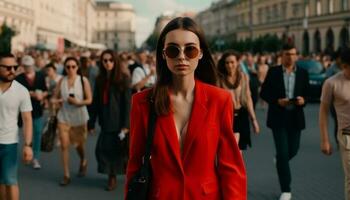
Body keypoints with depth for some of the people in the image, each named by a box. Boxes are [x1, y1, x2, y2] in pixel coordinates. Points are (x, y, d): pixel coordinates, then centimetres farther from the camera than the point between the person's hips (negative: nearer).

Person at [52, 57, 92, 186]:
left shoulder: (83, 80, -5)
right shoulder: (62, 81, 2)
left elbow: (89, 100, -6)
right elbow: (54, 97, 7)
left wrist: (77, 102, -22)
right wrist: (57, 101, -15)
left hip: (79, 117, -1)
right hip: (64, 117, 1)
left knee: (78, 145, 14)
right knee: (64, 145, -6)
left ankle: (83, 162, 46)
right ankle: (66, 175, 2)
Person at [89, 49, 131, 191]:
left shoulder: (123, 78, -7)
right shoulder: (100, 80, 7)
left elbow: (127, 102, -10)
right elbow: (95, 102, 9)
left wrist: (126, 124, -15)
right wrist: (91, 122, 7)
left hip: (118, 121, -4)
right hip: (106, 121, 4)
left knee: (118, 149, 1)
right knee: (103, 149, 1)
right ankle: (112, 176, 16)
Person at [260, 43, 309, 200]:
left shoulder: (303, 73, 4)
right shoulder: (273, 72, -3)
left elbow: (307, 93, 9)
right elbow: (264, 93, -1)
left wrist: (303, 100, -14)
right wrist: (277, 101, -18)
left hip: (295, 118, 3)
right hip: (278, 118, -3)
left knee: (293, 150, 12)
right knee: (283, 152, -7)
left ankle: (279, 161, 49)